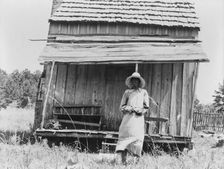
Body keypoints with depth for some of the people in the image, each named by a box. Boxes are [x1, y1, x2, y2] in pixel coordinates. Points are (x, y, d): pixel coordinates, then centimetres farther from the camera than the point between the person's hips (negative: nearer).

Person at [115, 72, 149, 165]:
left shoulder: (143, 92, 18)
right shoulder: (127, 92, 18)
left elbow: (146, 107, 11)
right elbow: (121, 106, 14)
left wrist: (138, 110, -6)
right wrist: (128, 108, -7)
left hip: (138, 118, 0)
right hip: (128, 117, 0)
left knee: (138, 137, -11)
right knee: (124, 136, -11)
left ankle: (137, 160, -7)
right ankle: (123, 160, -13)